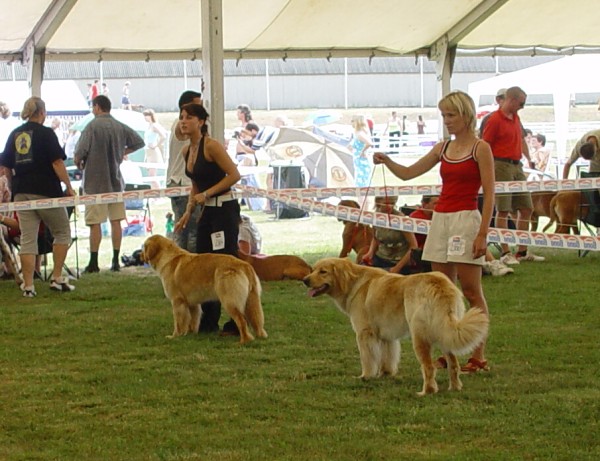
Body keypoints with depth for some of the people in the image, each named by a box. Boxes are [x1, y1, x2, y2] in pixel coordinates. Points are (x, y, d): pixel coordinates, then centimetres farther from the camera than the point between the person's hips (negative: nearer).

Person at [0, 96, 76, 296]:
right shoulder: (45, 133, -6)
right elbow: (57, 162, -12)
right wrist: (69, 187, -6)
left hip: (21, 194, 5)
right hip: (46, 192, -5)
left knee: (27, 239, 3)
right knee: (62, 233, 12)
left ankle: (28, 286, 0)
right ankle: (57, 278, 7)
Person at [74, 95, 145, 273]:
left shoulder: (92, 126, -12)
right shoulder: (121, 127, 3)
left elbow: (80, 153, -19)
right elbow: (139, 142, 11)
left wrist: (79, 163, 2)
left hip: (95, 182, -5)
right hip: (116, 180, 5)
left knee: (95, 223, -1)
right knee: (116, 221, 8)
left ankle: (93, 262, 0)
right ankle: (116, 261, 9)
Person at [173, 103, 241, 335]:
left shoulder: (211, 146, -14)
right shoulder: (186, 151, 11)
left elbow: (234, 175, -17)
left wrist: (207, 194, -18)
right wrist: (188, 212, 12)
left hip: (225, 209, -9)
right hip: (207, 211, 9)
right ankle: (209, 320, 19)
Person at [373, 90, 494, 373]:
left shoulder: (480, 148, -5)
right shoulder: (443, 148, 14)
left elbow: (489, 195, -9)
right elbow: (408, 173, 17)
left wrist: (483, 233, -16)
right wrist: (386, 161, -3)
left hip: (466, 220, -7)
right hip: (440, 220, 7)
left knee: (471, 291, -5)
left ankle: (479, 356, -3)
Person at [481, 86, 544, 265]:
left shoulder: (516, 117, 15)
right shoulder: (495, 120, -11)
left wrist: (529, 159, 21)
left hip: (517, 166, 9)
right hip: (502, 165, -9)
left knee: (526, 208, 9)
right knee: (503, 210, -6)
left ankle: (522, 252, 17)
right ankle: (505, 253, -3)